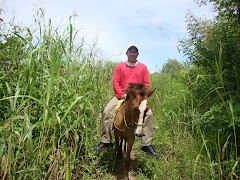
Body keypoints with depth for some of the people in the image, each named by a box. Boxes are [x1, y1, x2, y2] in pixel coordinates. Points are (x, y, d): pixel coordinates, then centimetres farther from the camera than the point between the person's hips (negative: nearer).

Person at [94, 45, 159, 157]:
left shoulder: (143, 67, 11)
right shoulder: (120, 67, 10)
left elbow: (146, 84, 6)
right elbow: (115, 82, 3)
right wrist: (122, 94, -11)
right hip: (121, 96, 1)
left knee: (149, 114, -22)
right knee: (107, 112, -18)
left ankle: (147, 144, -10)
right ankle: (105, 141, -3)